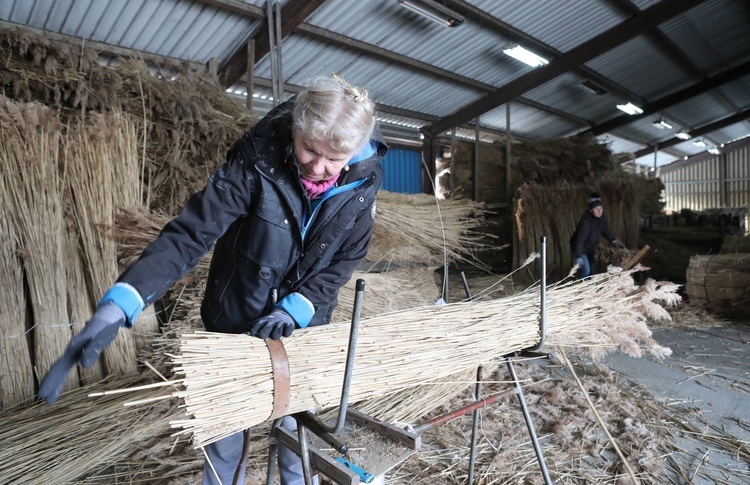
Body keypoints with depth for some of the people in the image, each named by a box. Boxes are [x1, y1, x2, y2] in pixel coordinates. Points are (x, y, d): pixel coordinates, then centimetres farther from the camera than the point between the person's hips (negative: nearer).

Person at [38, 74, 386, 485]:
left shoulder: (362, 183, -15)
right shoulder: (256, 160, -25)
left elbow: (344, 261, -8)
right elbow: (190, 233, -29)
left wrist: (294, 309, -21)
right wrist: (117, 306, -40)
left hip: (302, 329, 2)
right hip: (236, 325, -2)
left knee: (298, 430, 21)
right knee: (226, 434, 16)